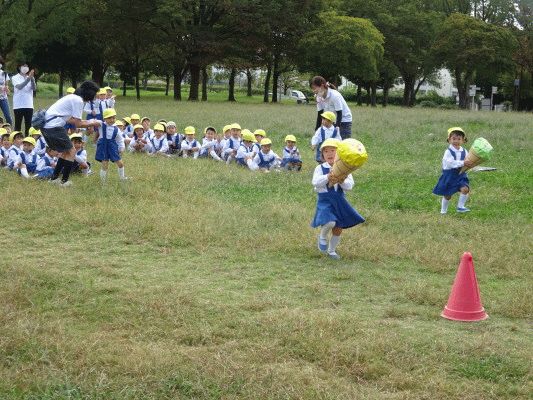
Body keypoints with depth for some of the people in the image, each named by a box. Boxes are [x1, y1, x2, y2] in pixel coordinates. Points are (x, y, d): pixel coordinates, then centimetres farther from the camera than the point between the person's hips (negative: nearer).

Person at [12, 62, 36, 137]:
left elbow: (33, 88, -3)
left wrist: (32, 78, -20)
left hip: (29, 105, 3)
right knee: (18, 125, -5)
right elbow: (19, 87, -16)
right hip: (18, 105, -3)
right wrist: (28, 78, -26)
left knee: (28, 125, 2)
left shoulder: (30, 78, 14)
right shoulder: (15, 78, 4)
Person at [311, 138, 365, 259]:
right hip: (325, 200, -3)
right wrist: (327, 177, -30)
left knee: (338, 230, 8)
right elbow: (315, 182, -15)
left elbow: (350, 185, -2)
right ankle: (322, 236, 6)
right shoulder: (320, 168, -1)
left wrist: (343, 182, -23)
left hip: (339, 200, 3)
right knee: (330, 222, -27)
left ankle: (331, 250, 32)